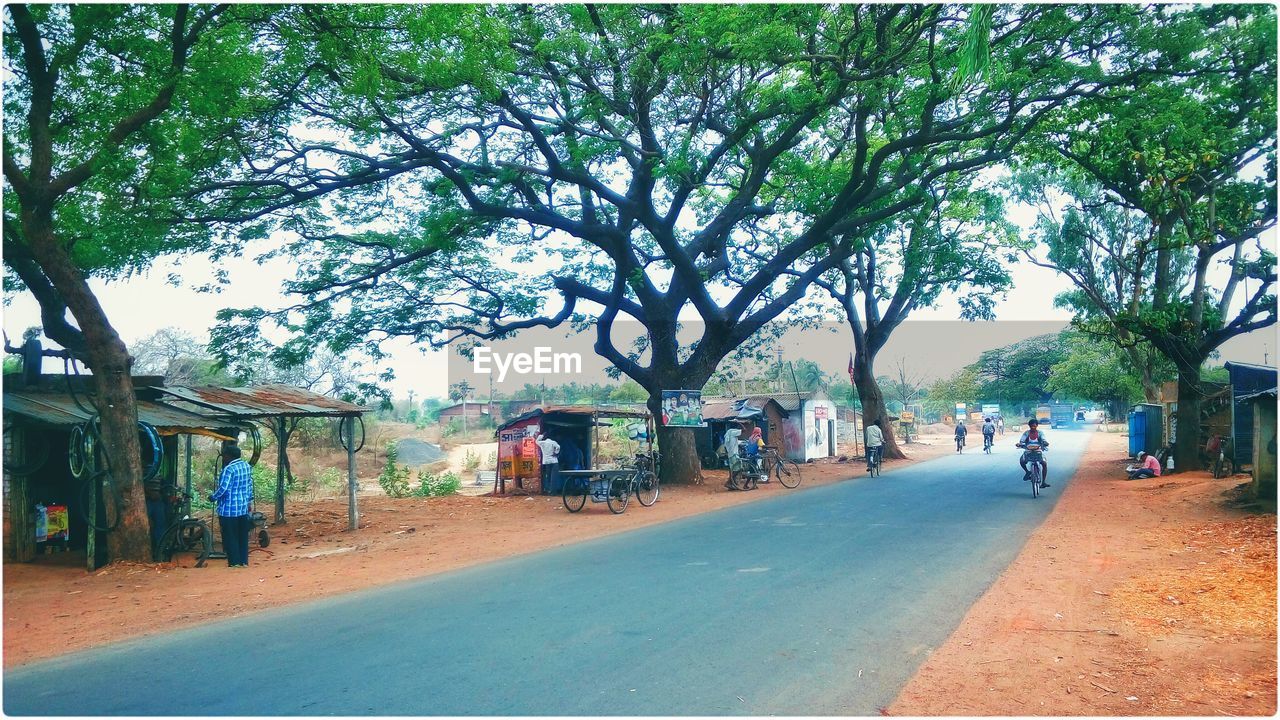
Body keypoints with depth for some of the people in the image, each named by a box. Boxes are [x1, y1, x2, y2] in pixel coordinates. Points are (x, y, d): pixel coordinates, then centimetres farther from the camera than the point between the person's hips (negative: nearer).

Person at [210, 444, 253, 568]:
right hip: (244, 508, 7)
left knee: (230, 537, 2)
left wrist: (213, 497, -6)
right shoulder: (247, 466, 6)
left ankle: (234, 562, 5)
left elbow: (223, 488, -22)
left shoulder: (229, 469, -17)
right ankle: (244, 561, 16)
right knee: (243, 536, 12)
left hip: (229, 510, -7)